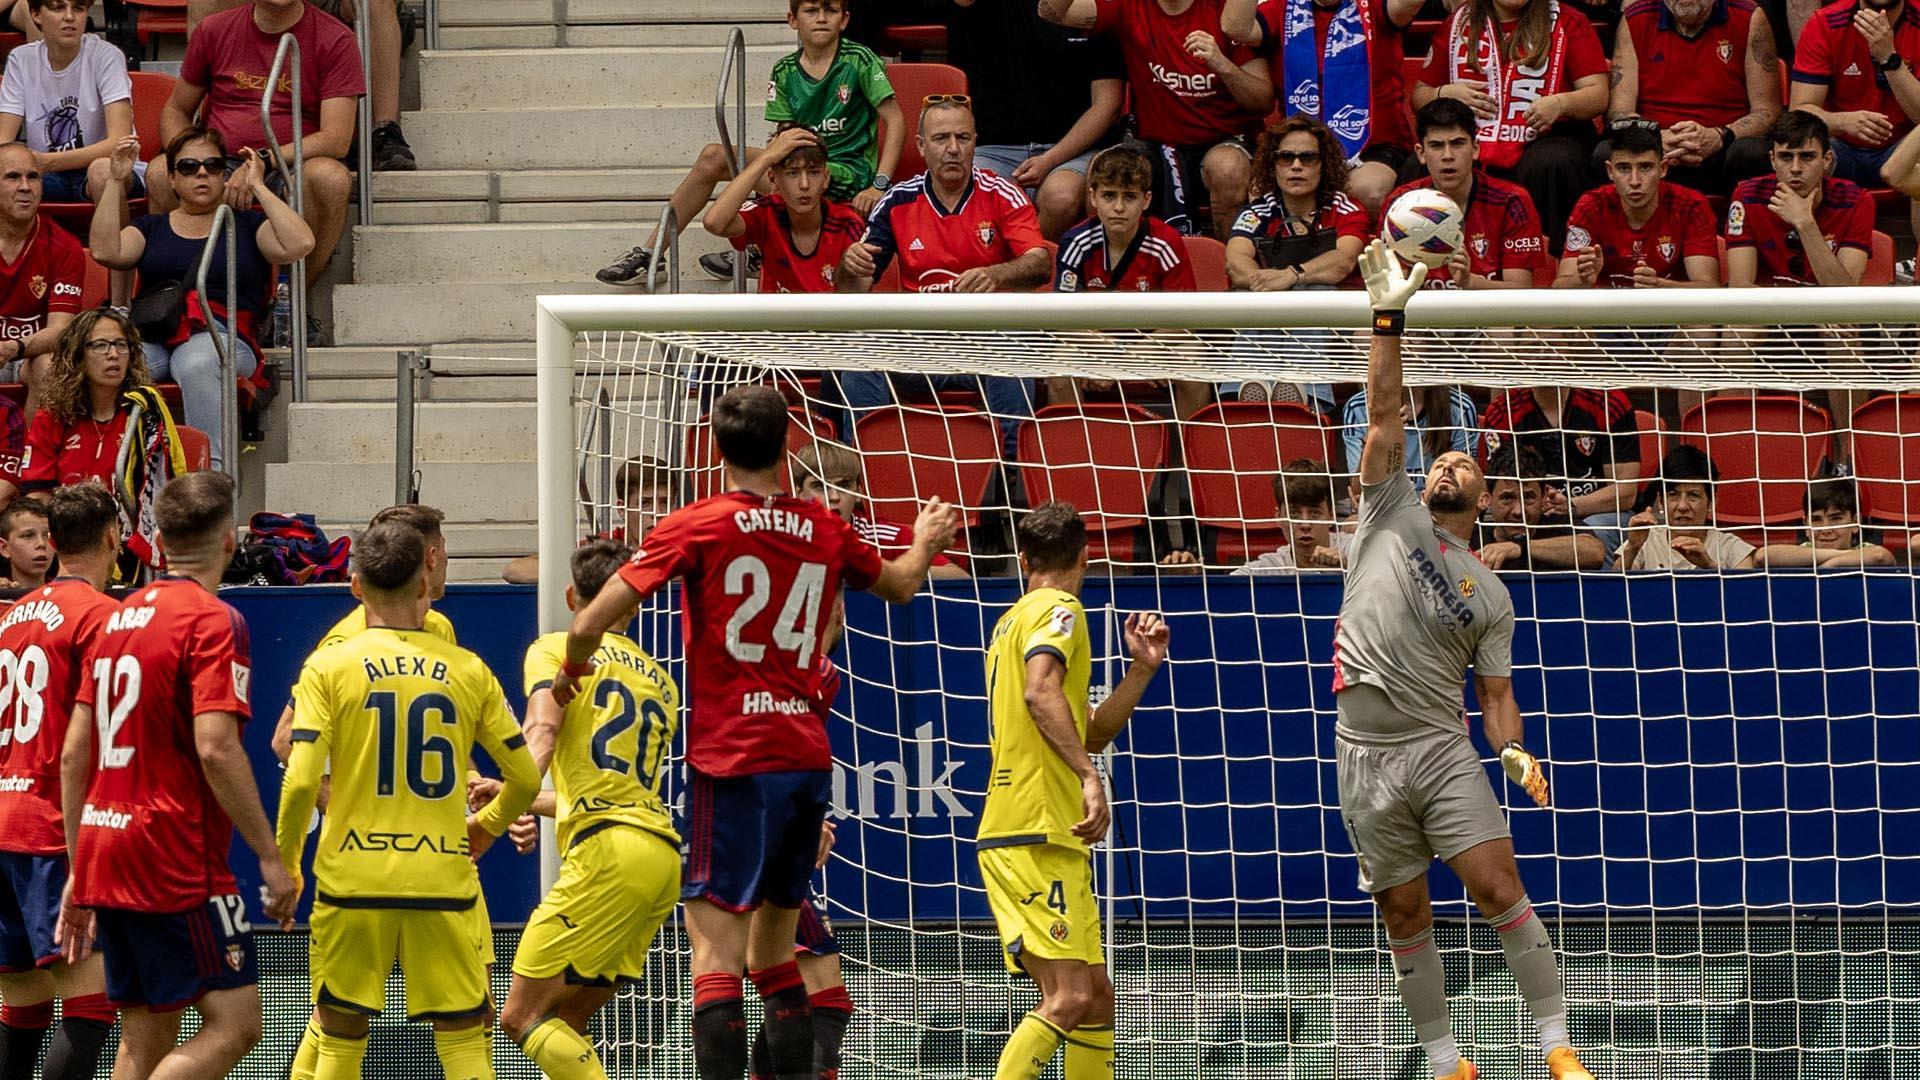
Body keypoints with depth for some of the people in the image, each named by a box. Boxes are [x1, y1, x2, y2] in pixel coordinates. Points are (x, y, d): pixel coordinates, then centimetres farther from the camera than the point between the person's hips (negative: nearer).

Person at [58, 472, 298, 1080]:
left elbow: (73, 756, 15)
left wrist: (80, 870, 21)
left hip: (103, 848, 8)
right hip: (177, 864, -8)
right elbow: (215, 749, -19)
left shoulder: (119, 619, 14)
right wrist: (271, 857, -15)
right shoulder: (213, 620, -9)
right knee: (234, 1024, -7)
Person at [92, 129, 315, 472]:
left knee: (197, 365, -41)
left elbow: (299, 244, 2)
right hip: (151, 336, 2)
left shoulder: (247, 225, 22)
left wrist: (258, 187, 8)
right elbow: (106, 251, 9)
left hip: (221, 336, -2)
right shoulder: (152, 227, 28)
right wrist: (115, 182, 9)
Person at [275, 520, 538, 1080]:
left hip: (352, 881, 0)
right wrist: (485, 826, 28)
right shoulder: (467, 671, 4)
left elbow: (301, 782, -9)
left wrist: (283, 866, 5)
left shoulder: (327, 667, -1)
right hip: (444, 881, 0)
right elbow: (525, 777, 8)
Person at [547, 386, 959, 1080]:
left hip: (731, 761, -5)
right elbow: (900, 585, 30)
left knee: (716, 957, -10)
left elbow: (590, 625, -9)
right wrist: (925, 542, 52)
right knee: (774, 957, 15)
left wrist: (571, 672, 13)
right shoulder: (824, 531, 8)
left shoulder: (696, 527, -5)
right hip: (808, 758, 5)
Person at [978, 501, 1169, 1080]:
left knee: (1096, 999, 10)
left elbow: (1086, 734, 26)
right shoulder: (1057, 609, -4)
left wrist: (1142, 667, 17)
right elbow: (1040, 692, -24)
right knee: (1068, 999, -16)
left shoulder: (1013, 620, 23)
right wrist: (1091, 778, -29)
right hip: (1036, 835, -10)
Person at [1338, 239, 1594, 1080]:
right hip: (1366, 754, 0)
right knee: (1406, 915, 2)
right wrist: (1388, 317, -9)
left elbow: (1495, 695, 12)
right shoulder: (1393, 515, 10)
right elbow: (1384, 416, 1)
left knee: (1498, 886, -13)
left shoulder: (1490, 595, 12)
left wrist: (1514, 750, -9)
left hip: (1441, 748, 0)